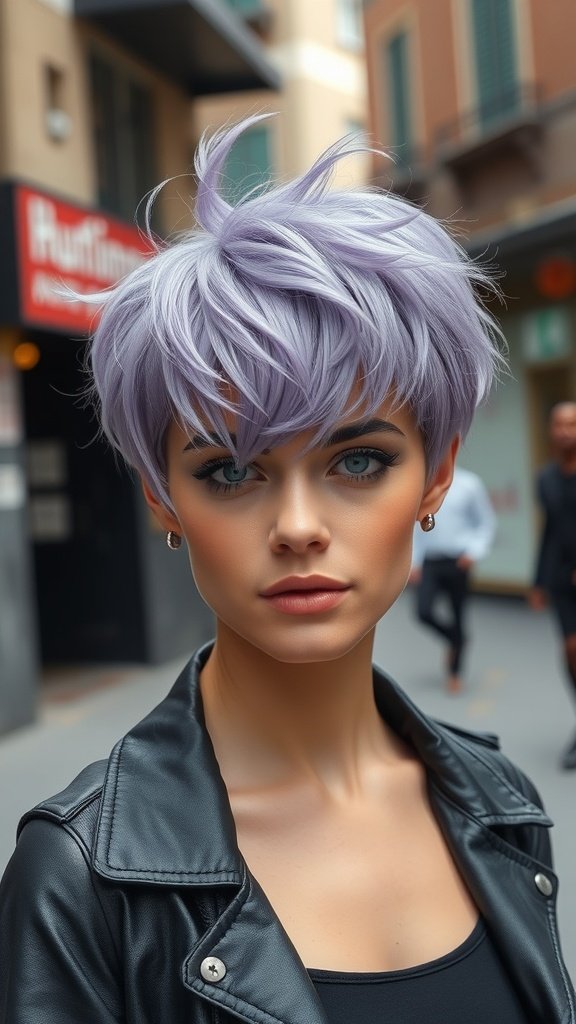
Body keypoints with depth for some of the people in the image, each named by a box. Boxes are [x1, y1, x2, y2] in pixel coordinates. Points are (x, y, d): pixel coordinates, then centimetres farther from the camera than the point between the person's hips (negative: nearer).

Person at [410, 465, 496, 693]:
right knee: (424, 612, -13)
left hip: (458, 562, -2)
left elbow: (487, 523, 0)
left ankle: (455, 672, 27)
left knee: (457, 618, 6)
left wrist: (475, 552, -13)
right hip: (430, 562, 2)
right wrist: (413, 562, 3)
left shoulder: (469, 484, -4)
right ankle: (454, 640, 21)